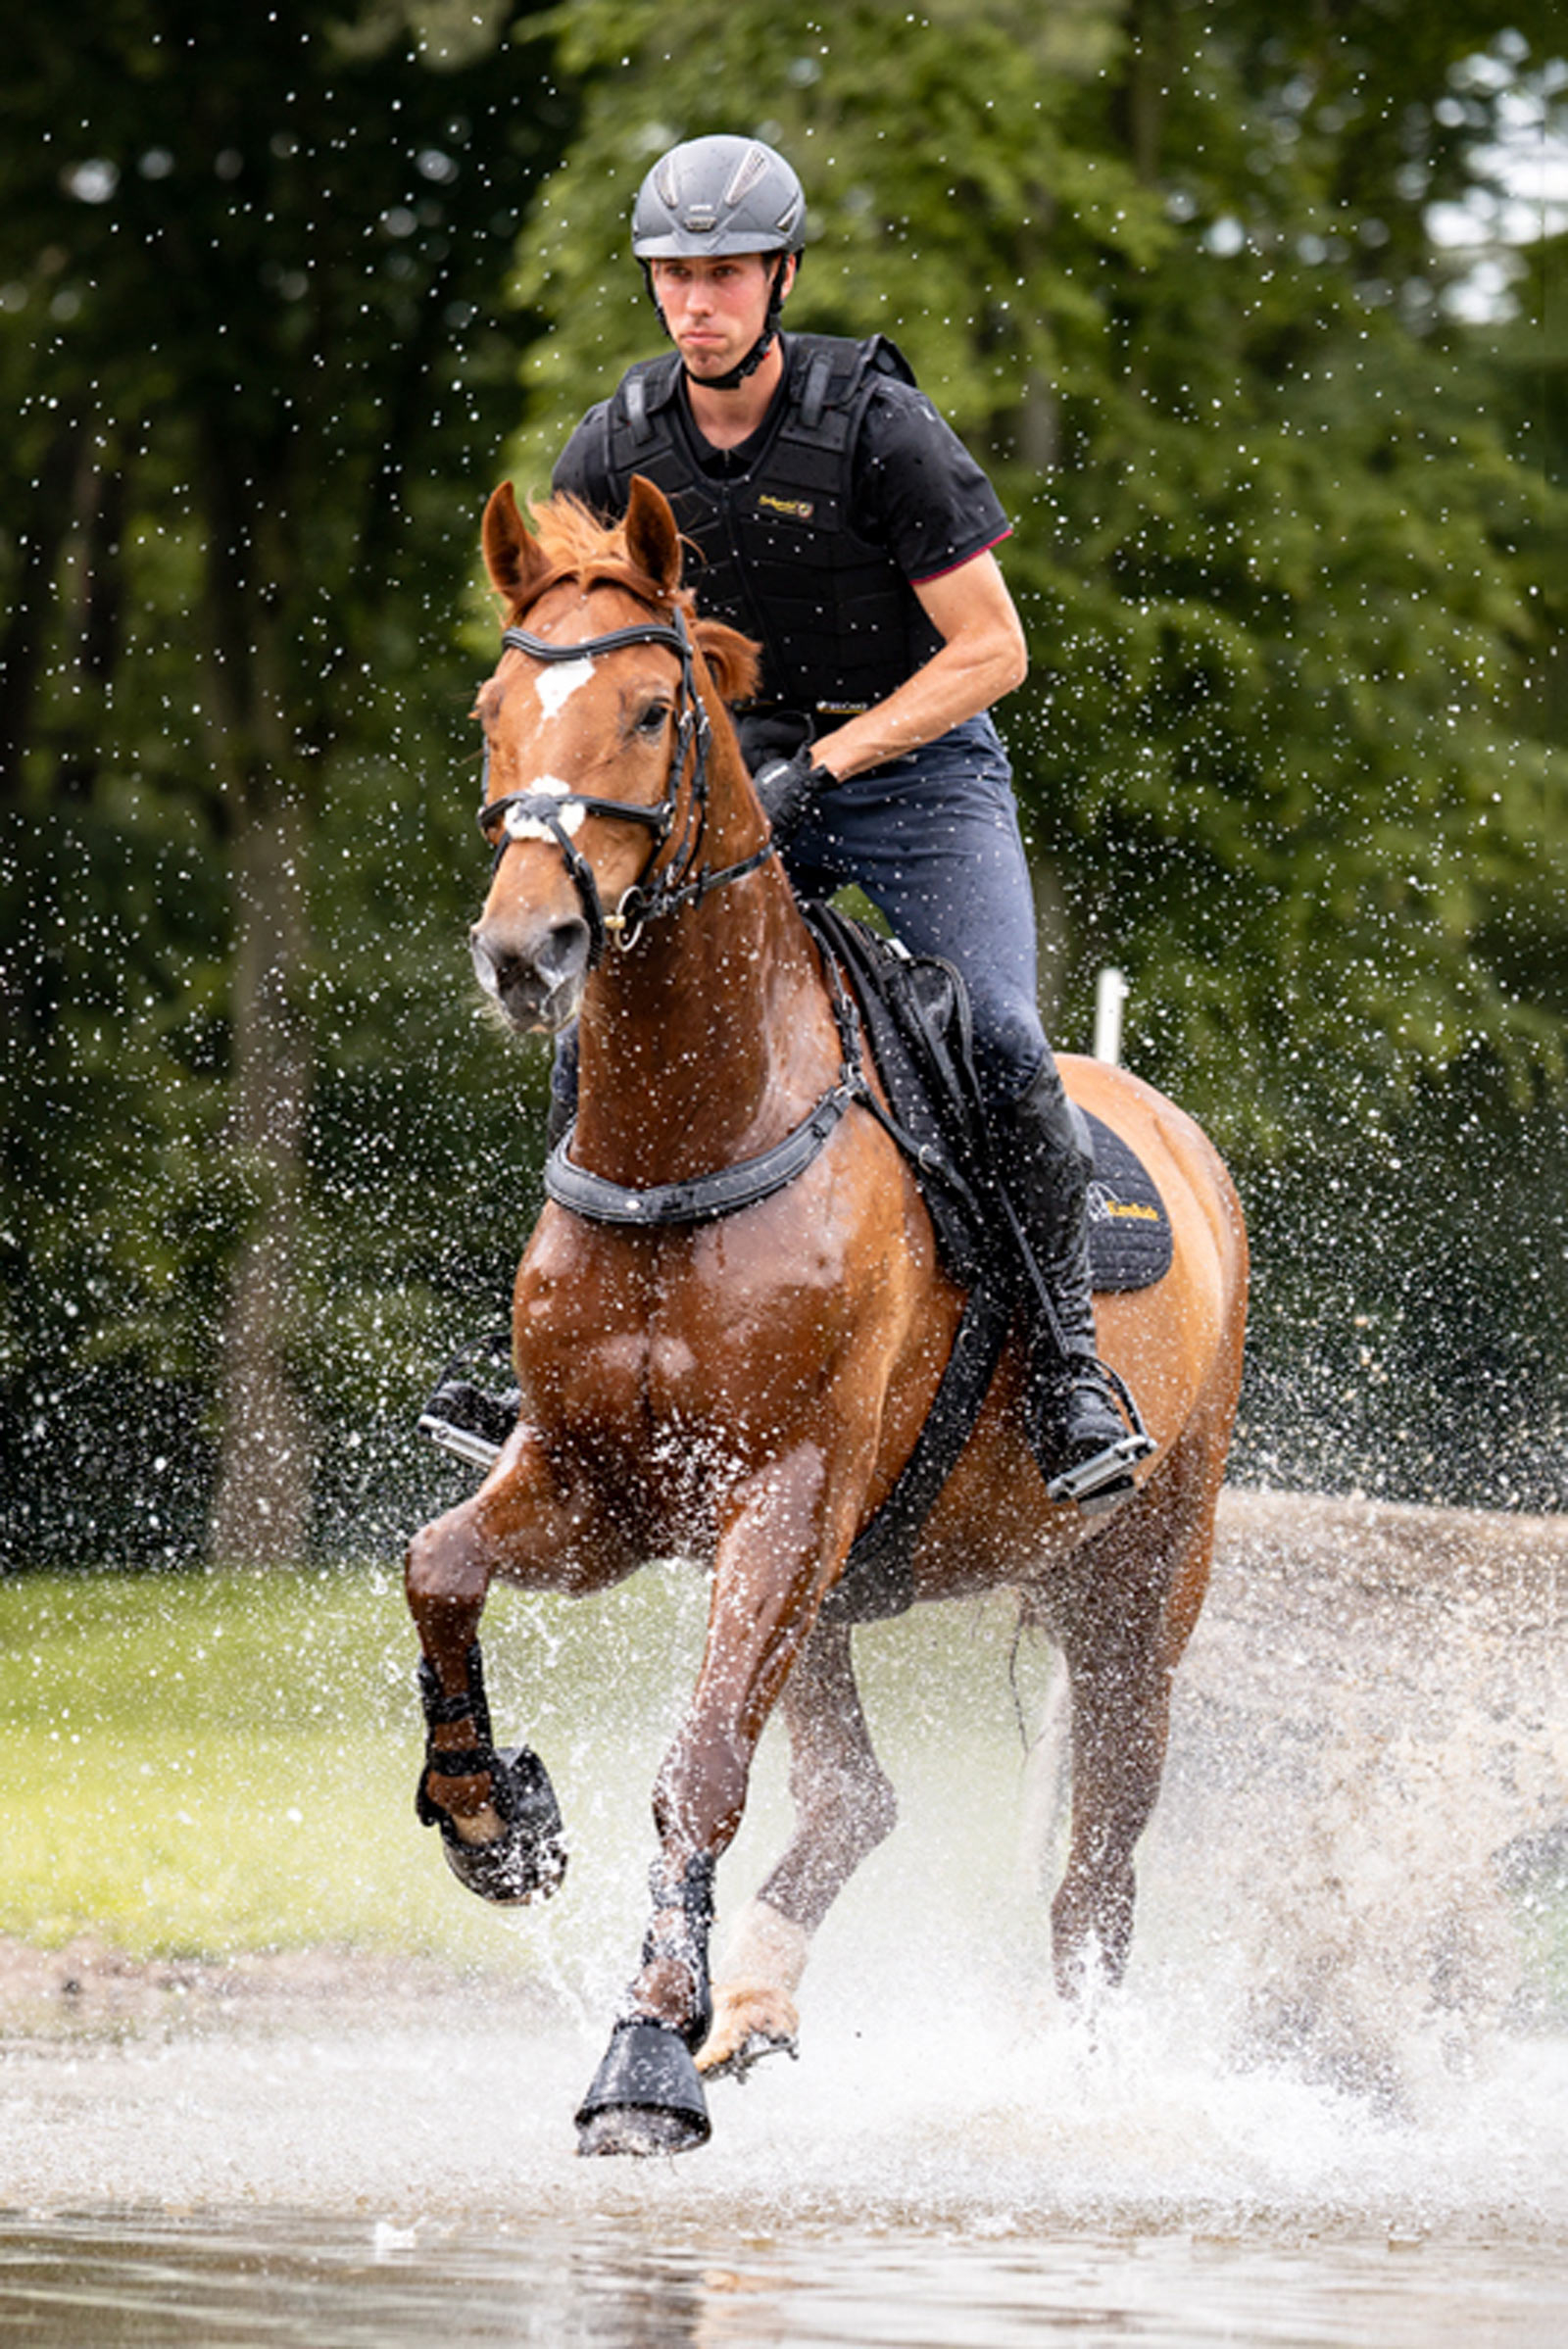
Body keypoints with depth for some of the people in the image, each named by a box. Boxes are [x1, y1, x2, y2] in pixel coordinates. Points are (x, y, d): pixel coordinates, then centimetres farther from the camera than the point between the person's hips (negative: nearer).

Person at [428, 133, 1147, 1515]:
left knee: (997, 1041, -23)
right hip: (730, 779, 4)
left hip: (918, 766, -4)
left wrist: (821, 763, -22)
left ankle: (1069, 1364, -11)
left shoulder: (875, 427, -18)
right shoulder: (614, 453, -5)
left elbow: (991, 650, -16)